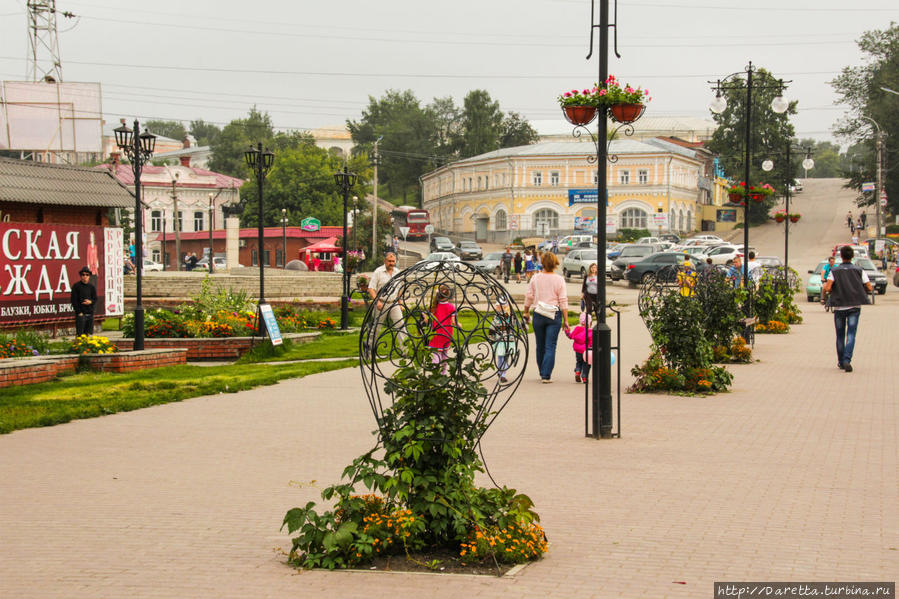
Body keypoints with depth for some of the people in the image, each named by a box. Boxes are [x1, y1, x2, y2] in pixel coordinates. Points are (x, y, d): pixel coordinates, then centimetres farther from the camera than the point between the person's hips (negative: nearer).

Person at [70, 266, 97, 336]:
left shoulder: (92, 287, 12)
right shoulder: (76, 286, 0)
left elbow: (95, 299, 12)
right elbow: (74, 300, -4)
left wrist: (90, 302, -12)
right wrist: (79, 312, -10)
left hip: (90, 313, 4)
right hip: (81, 314, -4)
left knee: (89, 334, 6)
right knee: (80, 334, -9)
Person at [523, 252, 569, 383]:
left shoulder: (535, 278, -1)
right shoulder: (559, 279, -5)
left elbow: (529, 297, 4)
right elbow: (563, 301, -5)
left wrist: (526, 312, 18)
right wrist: (565, 320, -1)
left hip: (538, 314, 2)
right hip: (554, 315, -2)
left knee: (540, 346, 15)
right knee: (550, 346, 0)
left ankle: (542, 373, 26)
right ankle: (546, 375, -7)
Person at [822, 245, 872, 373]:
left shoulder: (834, 271, -2)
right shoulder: (859, 270, 1)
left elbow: (828, 288, -15)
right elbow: (869, 288, 0)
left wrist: (824, 287, 8)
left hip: (839, 306, 0)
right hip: (855, 306, 0)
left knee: (840, 335, 13)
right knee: (851, 334, -4)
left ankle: (841, 362, 22)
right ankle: (847, 360, -22)